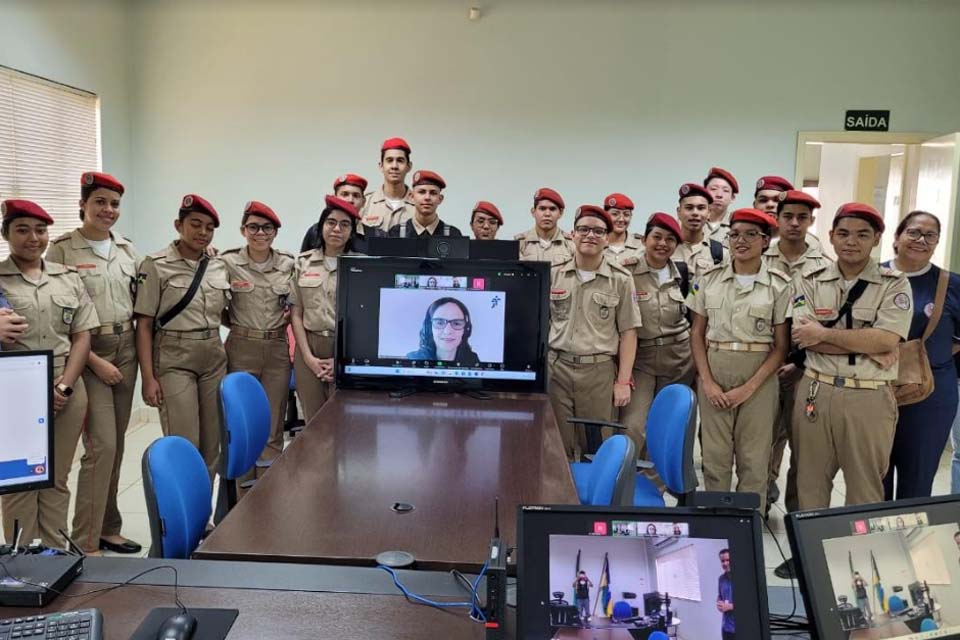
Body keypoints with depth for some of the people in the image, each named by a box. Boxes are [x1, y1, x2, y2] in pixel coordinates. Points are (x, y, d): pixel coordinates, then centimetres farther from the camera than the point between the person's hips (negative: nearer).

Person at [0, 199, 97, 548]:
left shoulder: (69, 278, 10)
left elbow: (82, 337, 6)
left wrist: (64, 386, -4)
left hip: (68, 390, 2)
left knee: (56, 480, 10)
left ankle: (57, 554, 20)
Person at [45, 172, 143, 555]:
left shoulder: (128, 251, 10)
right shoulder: (62, 250, -7)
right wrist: (93, 360, -14)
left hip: (125, 350, 6)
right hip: (87, 352, -6)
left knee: (115, 444, 11)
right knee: (101, 444, -11)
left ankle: (107, 530, 24)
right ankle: (85, 543, 0)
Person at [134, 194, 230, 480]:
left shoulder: (219, 267, 8)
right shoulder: (156, 265, -6)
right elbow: (144, 324, -7)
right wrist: (148, 377, -13)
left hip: (214, 359, 5)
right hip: (174, 361, -5)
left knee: (212, 444, 8)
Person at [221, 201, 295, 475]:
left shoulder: (288, 264, 2)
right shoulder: (228, 262, -4)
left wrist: (285, 318, 2)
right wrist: (238, 323, -7)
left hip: (277, 349, 2)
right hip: (241, 348, -2)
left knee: (273, 425, 7)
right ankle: (242, 486, 19)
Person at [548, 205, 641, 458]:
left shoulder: (620, 279, 1)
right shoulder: (554, 274, 5)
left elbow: (628, 332, 1)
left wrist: (623, 381, -4)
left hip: (599, 372, -1)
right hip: (555, 368, 1)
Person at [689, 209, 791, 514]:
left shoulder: (779, 285, -2)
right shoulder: (710, 279, 5)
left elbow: (781, 346, -2)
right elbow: (698, 334, 7)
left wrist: (749, 387, -10)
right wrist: (707, 381, -5)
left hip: (759, 376, -2)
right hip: (714, 372, 2)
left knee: (753, 459, 4)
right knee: (714, 455, 5)